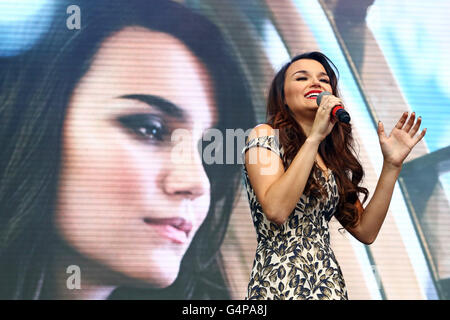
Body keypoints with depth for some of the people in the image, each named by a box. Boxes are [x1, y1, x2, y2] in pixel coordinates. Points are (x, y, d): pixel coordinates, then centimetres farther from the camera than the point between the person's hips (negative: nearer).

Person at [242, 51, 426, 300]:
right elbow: (275, 210, -19)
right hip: (278, 285, -5)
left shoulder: (333, 158, 13)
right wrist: (315, 137, -17)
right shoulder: (265, 136, -2)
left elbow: (366, 231, 6)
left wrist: (391, 165, 1)